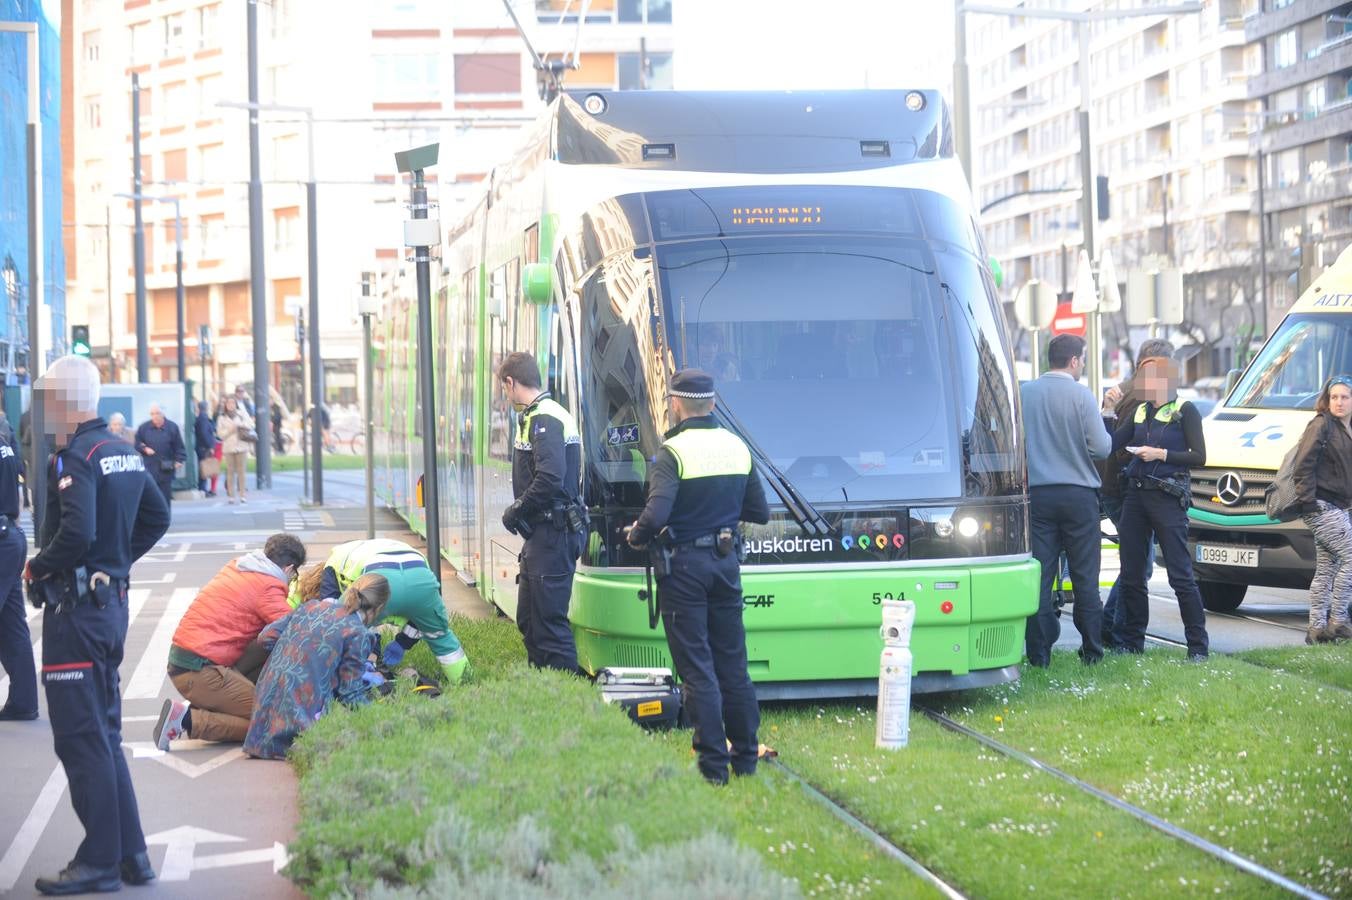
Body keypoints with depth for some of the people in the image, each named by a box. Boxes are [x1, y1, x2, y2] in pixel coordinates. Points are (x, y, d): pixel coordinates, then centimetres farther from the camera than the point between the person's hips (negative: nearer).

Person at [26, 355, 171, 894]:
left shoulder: (74, 457, -17)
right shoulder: (123, 452, 11)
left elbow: (77, 532, -28)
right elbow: (157, 516, 21)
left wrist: (37, 568, -13)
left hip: (76, 607, -9)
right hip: (111, 601, 9)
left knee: (81, 739, -3)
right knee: (104, 734, 15)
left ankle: (100, 862, 0)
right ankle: (131, 854, 17)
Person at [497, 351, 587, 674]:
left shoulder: (544, 420, -16)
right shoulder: (537, 416, 16)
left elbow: (549, 480, -26)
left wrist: (516, 512, -13)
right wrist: (519, 511, 9)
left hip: (553, 535, -11)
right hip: (542, 535, 11)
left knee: (548, 619, -8)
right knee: (528, 620, 17)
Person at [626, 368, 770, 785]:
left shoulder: (674, 452, -14)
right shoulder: (737, 448, 5)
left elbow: (655, 516, -24)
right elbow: (760, 512, 11)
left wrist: (636, 536, -4)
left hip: (684, 566, -6)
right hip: (726, 562, 6)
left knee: (696, 668, -1)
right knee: (732, 663, 14)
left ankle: (713, 763, -1)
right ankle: (745, 756, 20)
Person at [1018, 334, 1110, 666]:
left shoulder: (1023, 393, 2)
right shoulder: (1081, 396, -9)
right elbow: (1102, 448, -11)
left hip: (1037, 493, 2)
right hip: (1078, 494, -2)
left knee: (1039, 576, 4)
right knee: (1085, 577, 6)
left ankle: (1038, 653, 1)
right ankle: (1092, 650, 11)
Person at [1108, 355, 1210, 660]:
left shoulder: (1184, 411, -3)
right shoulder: (1141, 411, 15)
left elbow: (1199, 457, -8)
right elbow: (1112, 444, 9)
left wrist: (1161, 454, -14)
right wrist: (1108, 414, -2)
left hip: (1168, 498, -6)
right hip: (1136, 495, 6)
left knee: (1180, 575, -7)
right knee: (1131, 575, 8)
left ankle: (1198, 646, -2)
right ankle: (1132, 642, 18)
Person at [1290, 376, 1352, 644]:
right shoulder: (1322, 425, -9)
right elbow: (1303, 465, -15)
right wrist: (1307, 499, -19)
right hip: (1321, 506, -9)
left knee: (1326, 568, 9)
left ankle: (1317, 628, 12)